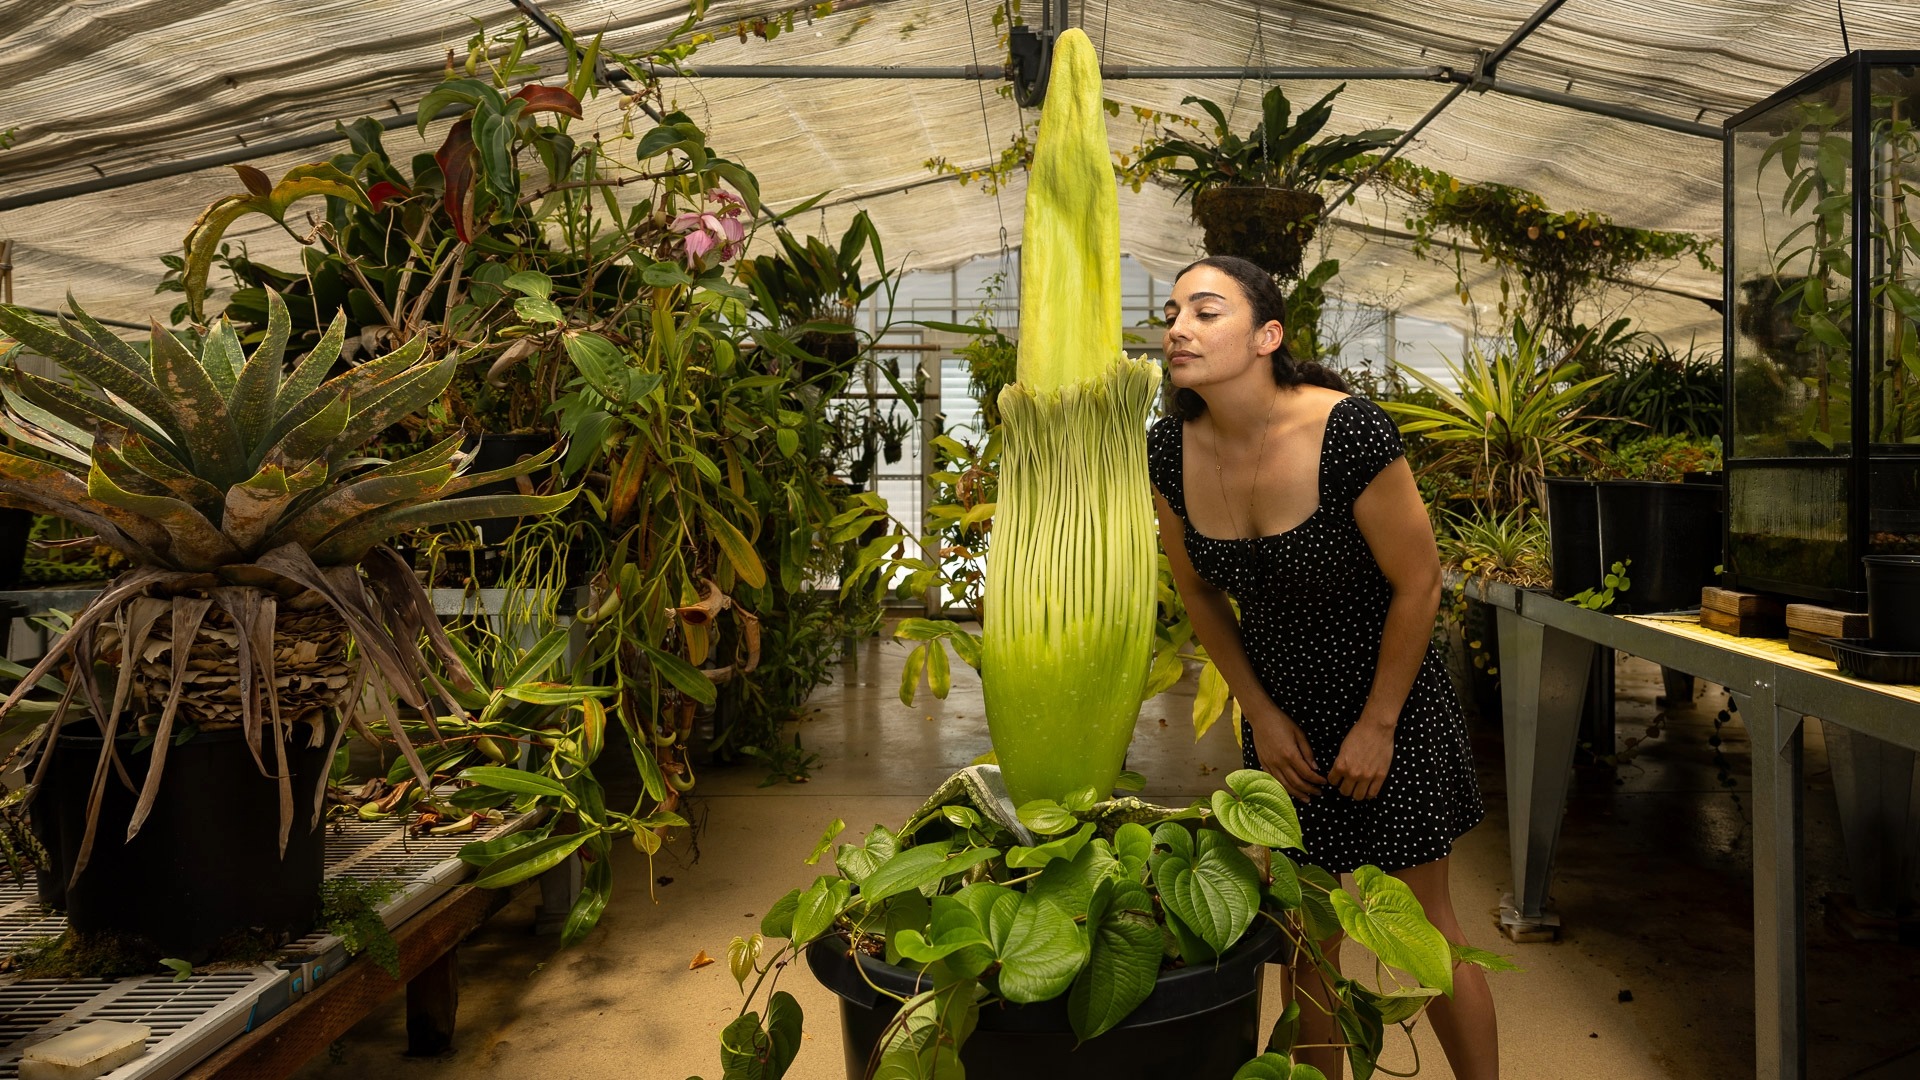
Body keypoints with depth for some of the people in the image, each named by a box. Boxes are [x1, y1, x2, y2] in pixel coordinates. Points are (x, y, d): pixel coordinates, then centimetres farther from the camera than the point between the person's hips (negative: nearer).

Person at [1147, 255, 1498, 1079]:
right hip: (1280, 706, 4)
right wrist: (1260, 714, 2)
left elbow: (1418, 584, -15)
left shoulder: (1350, 433, -26)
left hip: (1388, 697, -4)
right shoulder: (1171, 450, -12)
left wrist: (1378, 725, -10)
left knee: (1423, 918, 7)